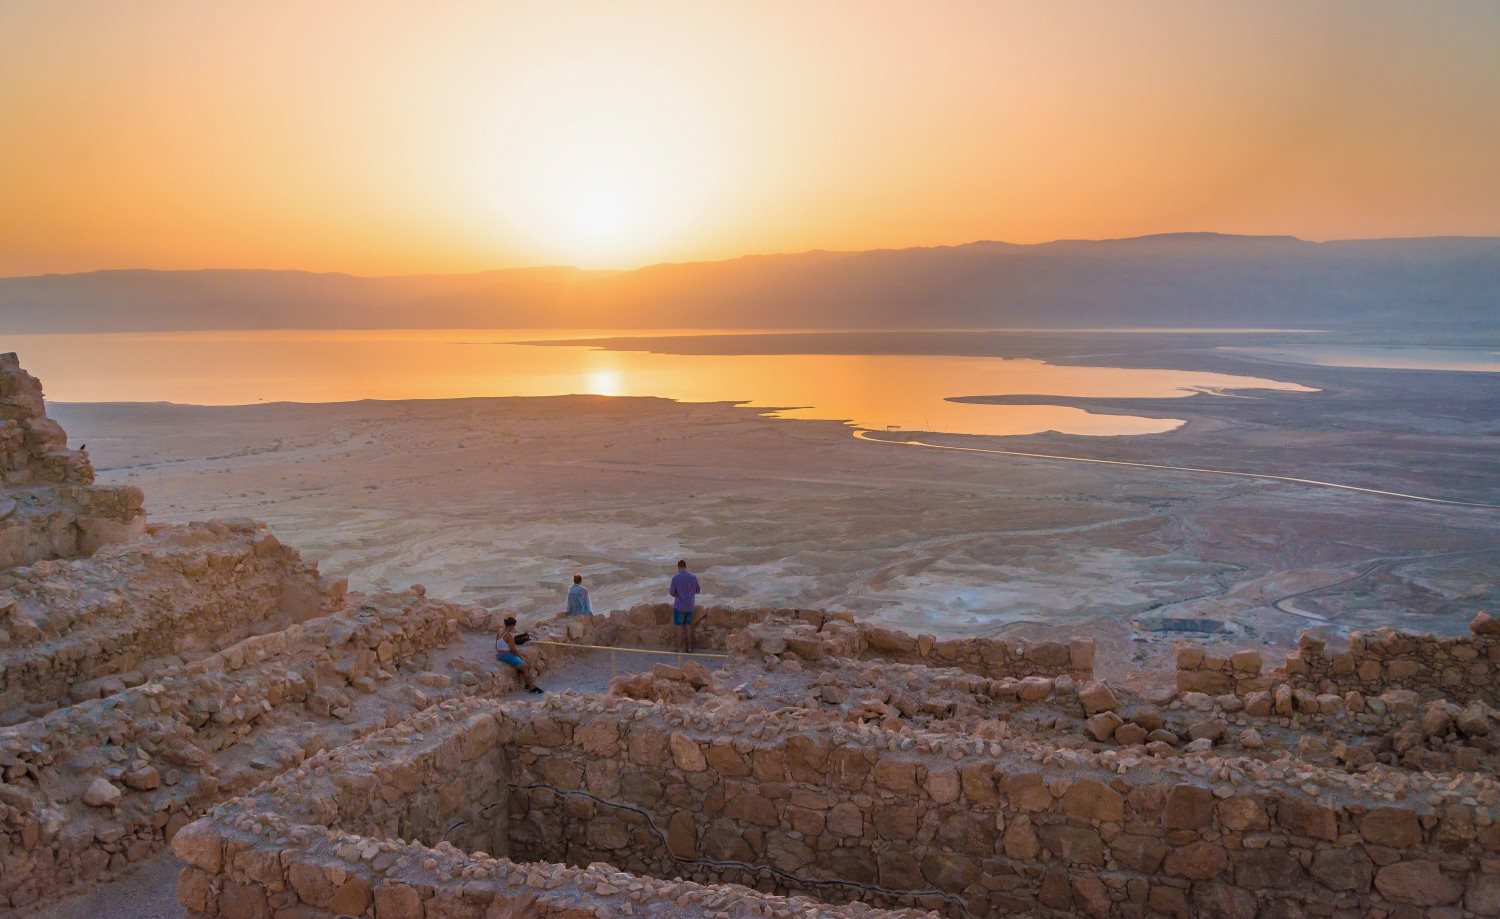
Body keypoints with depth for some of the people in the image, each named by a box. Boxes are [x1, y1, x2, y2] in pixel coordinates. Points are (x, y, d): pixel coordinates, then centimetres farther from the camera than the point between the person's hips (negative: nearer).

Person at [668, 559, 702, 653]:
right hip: (690, 606, 4)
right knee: (688, 625, 15)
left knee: (680, 626, 4)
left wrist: (669, 590, 15)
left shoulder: (675, 578, -12)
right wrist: (700, 588, 29)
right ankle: (689, 646, 17)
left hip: (680, 606, -4)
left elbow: (673, 593, -7)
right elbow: (697, 590, 7)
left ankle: (680, 648, 6)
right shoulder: (693, 577, -2)